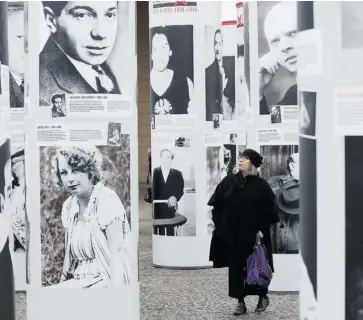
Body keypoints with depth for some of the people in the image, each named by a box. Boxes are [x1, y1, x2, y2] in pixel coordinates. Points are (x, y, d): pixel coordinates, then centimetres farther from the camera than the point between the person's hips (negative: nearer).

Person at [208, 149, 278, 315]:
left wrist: (262, 229, -10)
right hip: (231, 235, 3)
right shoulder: (228, 181, 2)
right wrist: (219, 224, 0)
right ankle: (240, 302, 15)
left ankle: (263, 297, 28)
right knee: (235, 268, 5)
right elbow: (216, 204, 6)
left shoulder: (261, 185, -5)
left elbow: (269, 211, -4)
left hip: (253, 236, -2)